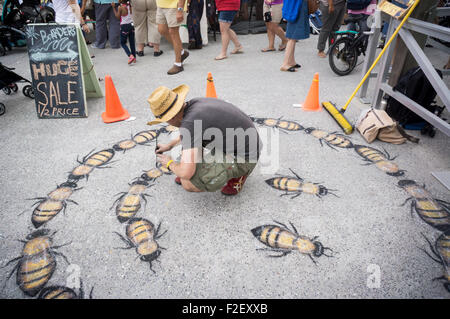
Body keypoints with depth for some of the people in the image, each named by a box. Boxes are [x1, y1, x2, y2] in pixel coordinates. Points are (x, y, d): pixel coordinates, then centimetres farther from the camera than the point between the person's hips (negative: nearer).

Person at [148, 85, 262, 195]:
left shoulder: (188, 123, -26)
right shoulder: (194, 103, 1)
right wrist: (170, 145, 33)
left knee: (188, 183, -18)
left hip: (243, 158, -9)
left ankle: (237, 174, 0)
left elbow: (186, 173, -28)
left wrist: (170, 164, -5)